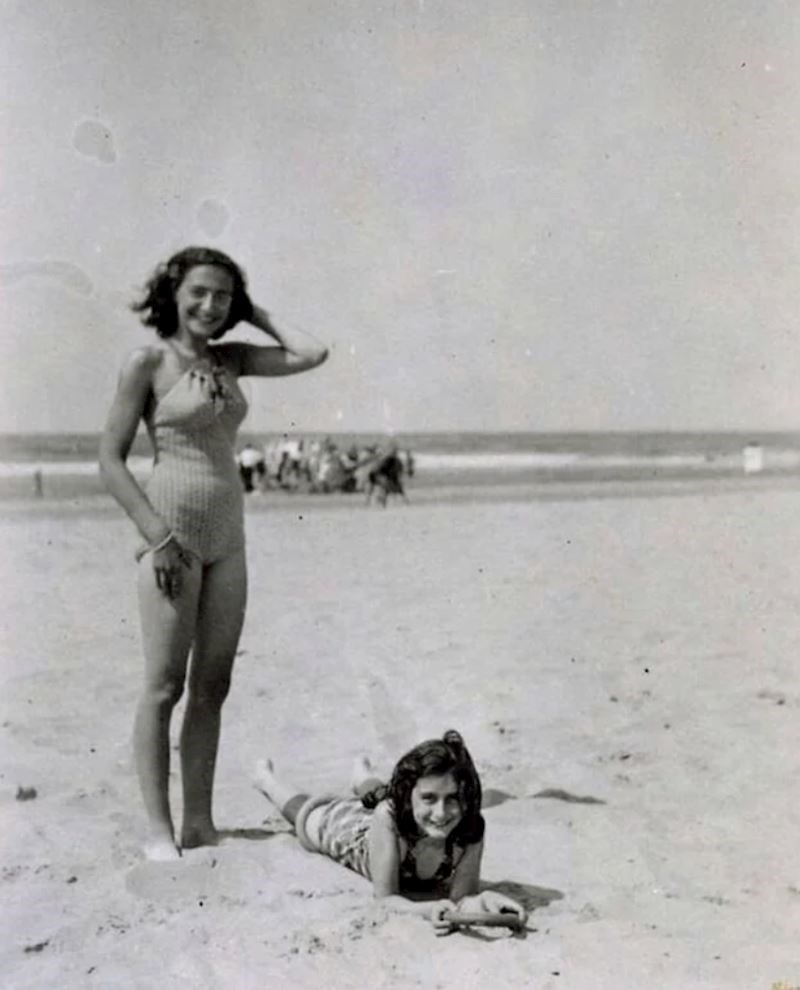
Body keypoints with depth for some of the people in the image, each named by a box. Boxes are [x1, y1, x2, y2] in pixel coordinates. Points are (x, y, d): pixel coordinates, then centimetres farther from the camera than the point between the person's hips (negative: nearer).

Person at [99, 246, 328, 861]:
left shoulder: (233, 359, 11)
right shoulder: (148, 362, -4)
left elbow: (312, 355, 2)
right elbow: (111, 459, -6)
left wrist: (256, 318, 9)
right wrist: (157, 534, -14)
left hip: (227, 536, 6)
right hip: (173, 534, -6)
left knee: (212, 688, 8)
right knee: (165, 687, -3)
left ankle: (199, 823, 16)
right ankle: (159, 830, 4)